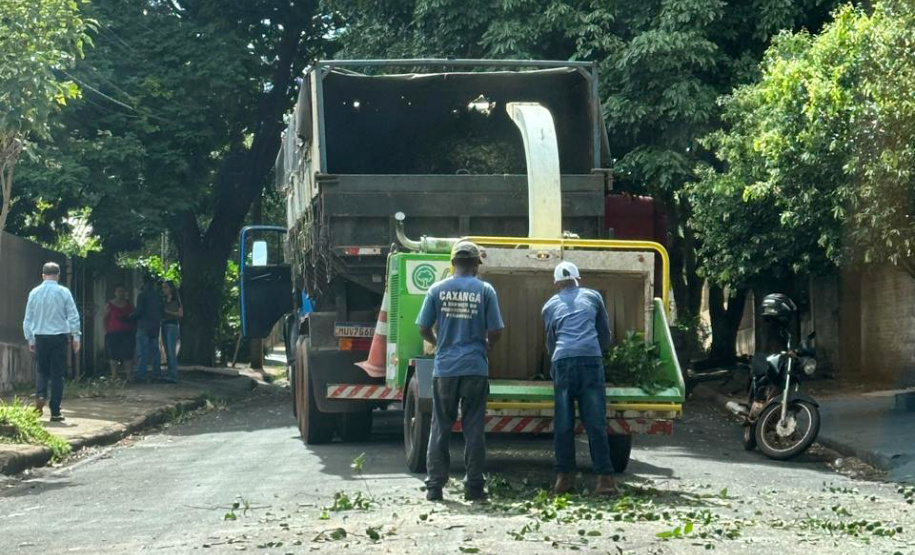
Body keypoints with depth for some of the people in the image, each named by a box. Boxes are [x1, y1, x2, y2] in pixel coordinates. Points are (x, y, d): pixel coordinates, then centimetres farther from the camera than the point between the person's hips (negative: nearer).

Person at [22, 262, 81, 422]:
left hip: (40, 337, 2)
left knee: (42, 370, 18)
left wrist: (30, 339, 16)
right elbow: (73, 317, -4)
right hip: (59, 336, -2)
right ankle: (55, 412, 4)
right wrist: (76, 337, 5)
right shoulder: (64, 292, -5)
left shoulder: (34, 293, 2)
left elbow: (28, 319, 7)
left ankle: (40, 395, -10)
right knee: (57, 374, 4)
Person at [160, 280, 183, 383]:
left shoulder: (176, 300, 0)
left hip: (172, 325, -7)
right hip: (164, 326, 7)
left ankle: (174, 375, -17)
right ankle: (170, 374, 5)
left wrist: (168, 311, -11)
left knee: (171, 351, -14)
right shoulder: (163, 300, 17)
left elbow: (181, 314, -5)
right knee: (167, 352, 4)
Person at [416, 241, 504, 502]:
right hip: (475, 368, -1)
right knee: (473, 429, 4)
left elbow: (424, 329, 4)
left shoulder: (437, 290, 2)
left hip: (444, 368, 1)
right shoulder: (484, 290, -2)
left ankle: (434, 486, 7)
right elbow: (495, 331, -2)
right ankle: (473, 486, 5)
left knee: (440, 428, 7)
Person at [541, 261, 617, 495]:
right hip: (591, 359, 0)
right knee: (595, 422, -2)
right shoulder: (593, 297, 21)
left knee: (563, 423, 4)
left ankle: (565, 476, 4)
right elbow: (606, 336, 28)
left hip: (563, 361, 0)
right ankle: (605, 478, -7)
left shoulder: (550, 306, 21)